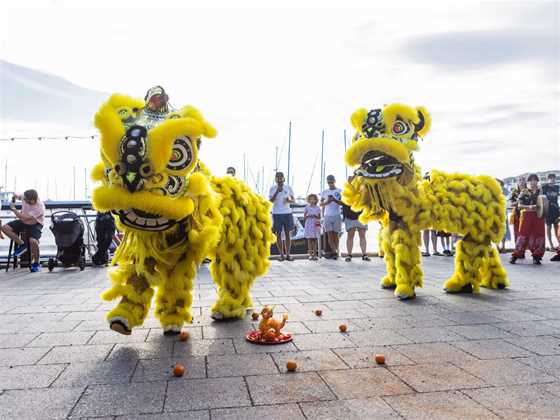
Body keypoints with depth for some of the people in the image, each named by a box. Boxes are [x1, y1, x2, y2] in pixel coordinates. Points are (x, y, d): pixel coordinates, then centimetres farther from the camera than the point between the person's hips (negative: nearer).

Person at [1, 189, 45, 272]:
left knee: (33, 241, -31)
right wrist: (14, 197, -8)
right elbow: (18, 196, 13)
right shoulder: (26, 197, -15)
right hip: (23, 222, 7)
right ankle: (22, 244, 0)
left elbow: (24, 218, -29)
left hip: (35, 224, -7)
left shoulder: (39, 208, -33)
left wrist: (14, 209, -20)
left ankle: (36, 263, -9)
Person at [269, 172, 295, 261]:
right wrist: (277, 191, -15)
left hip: (287, 213, 1)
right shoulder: (272, 188, 2)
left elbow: (293, 200, 8)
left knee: (287, 233, 2)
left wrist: (289, 200, -14)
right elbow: (270, 201, -7)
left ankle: (288, 254, 6)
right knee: (278, 234, 1)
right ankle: (281, 254, 7)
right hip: (276, 213, -1)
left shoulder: (288, 187, 5)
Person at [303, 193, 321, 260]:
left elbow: (319, 218, 10)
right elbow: (304, 218, 6)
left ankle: (315, 254, 4)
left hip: (316, 225, 1)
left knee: (315, 239, -1)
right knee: (309, 239, -3)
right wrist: (308, 216, -12)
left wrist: (315, 216, -9)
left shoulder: (318, 208, 7)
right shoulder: (307, 207, 5)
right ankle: (310, 254, 1)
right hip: (309, 225, -1)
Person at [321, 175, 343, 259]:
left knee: (336, 235, 0)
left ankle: (334, 252, 4)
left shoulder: (340, 191, 5)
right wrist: (327, 201, -7)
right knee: (329, 235, -7)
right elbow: (321, 204, 13)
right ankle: (334, 252, -9)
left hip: (337, 215, -1)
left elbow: (342, 203, -1)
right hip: (327, 216, 2)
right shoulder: (324, 192, 12)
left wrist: (334, 200, -18)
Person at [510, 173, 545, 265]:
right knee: (523, 235, -4)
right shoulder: (524, 192, 3)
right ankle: (515, 255, 0)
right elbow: (519, 205, -3)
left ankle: (536, 257, 9)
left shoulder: (541, 191, 11)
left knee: (538, 236, 0)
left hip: (538, 216, 3)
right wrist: (529, 207, -20)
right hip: (526, 215, -2)